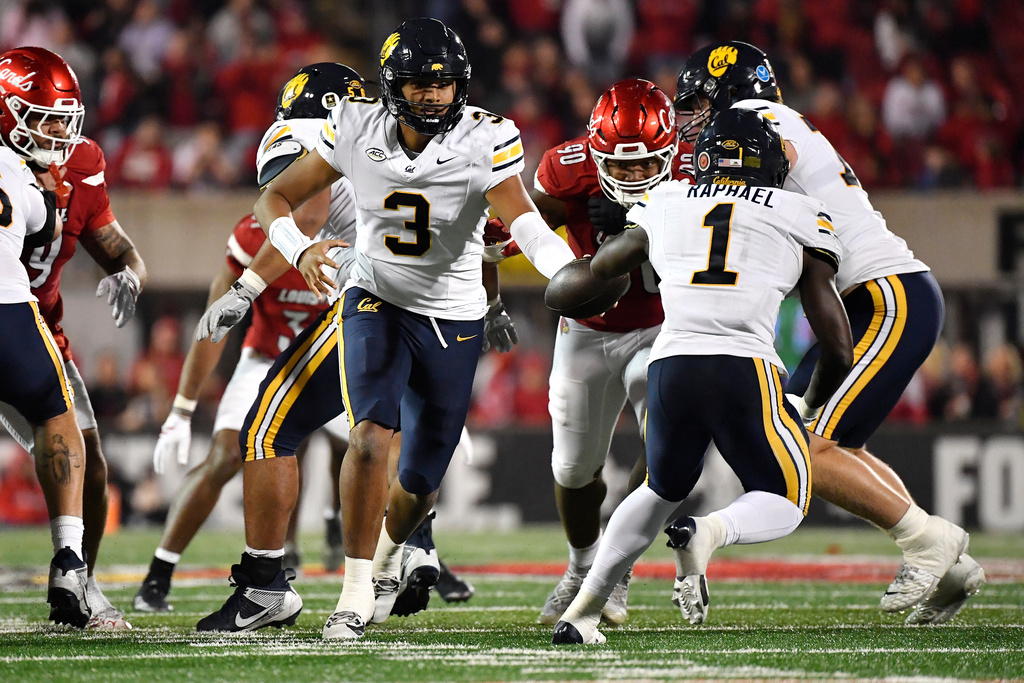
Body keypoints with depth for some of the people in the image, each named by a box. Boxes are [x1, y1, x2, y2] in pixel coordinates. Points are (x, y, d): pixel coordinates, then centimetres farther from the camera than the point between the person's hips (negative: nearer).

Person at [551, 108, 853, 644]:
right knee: (782, 504, 15)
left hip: (669, 367, 3)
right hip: (745, 369, -3)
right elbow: (837, 344, 14)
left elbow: (601, 267, 40)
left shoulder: (665, 204, 20)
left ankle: (583, 607, 19)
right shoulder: (801, 218, 14)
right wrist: (815, 400, 33)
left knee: (663, 490, 29)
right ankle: (707, 533, -17)